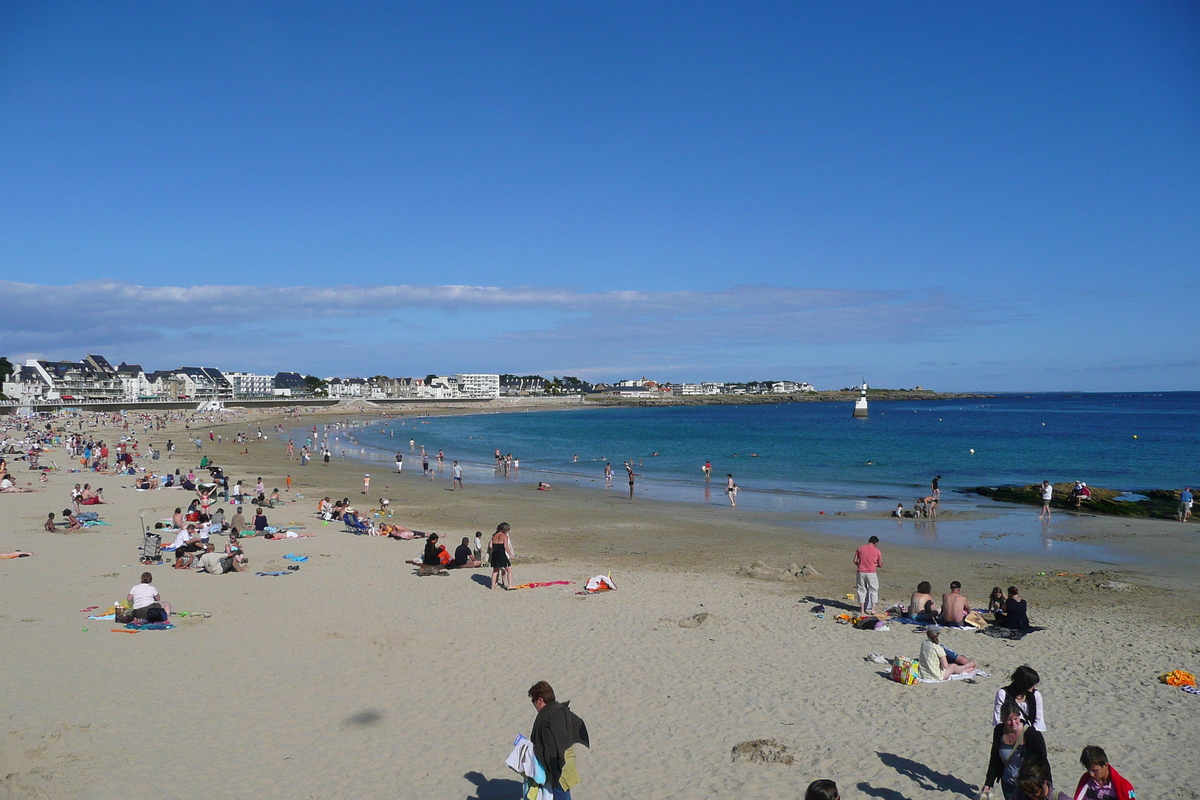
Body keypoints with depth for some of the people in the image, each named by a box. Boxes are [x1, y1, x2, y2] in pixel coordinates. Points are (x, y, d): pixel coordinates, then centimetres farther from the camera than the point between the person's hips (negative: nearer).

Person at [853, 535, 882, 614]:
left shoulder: (860, 549, 2)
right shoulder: (877, 551, -4)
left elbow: (855, 561, 2)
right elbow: (880, 565, 2)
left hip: (861, 572, 2)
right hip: (871, 573, -2)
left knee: (861, 591, 11)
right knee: (873, 591, 12)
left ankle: (862, 610, 13)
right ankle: (872, 609, 8)